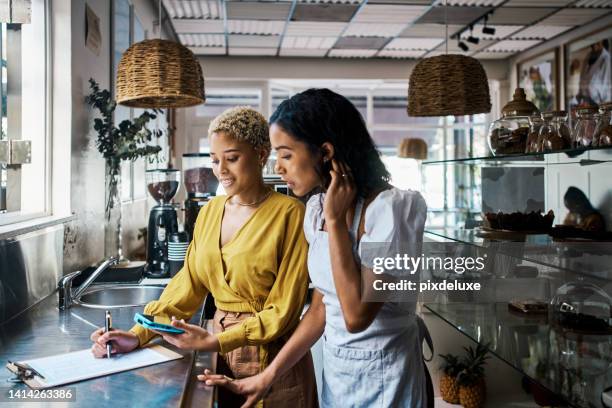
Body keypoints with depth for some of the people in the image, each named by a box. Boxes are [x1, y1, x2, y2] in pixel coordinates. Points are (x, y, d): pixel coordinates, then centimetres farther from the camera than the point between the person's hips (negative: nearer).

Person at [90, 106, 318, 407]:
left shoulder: (289, 213, -16)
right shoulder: (210, 212, 4)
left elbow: (283, 310, -16)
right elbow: (188, 285, 4)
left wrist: (215, 342, -23)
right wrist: (139, 335, -7)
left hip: (272, 360, -5)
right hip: (222, 357, 5)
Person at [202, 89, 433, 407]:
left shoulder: (392, 208, -22)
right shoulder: (317, 209, -1)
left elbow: (357, 315, -28)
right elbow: (319, 308, 4)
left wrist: (335, 220, -23)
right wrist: (268, 376, 2)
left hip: (383, 379, -6)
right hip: (334, 370, 6)